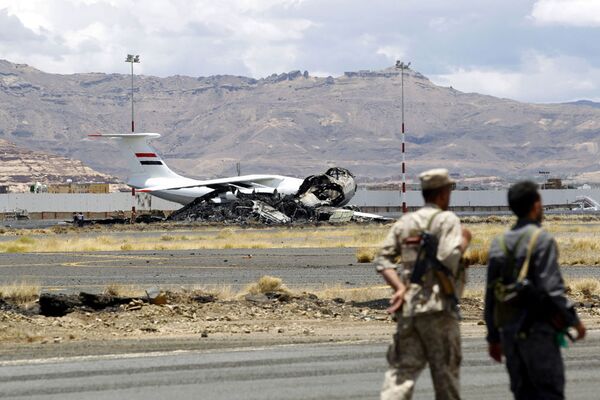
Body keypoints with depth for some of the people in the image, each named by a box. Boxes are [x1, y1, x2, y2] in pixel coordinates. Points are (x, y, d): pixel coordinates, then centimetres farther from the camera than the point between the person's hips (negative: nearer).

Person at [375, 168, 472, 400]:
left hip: (408, 305, 5)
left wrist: (399, 288, -4)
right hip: (438, 307, -5)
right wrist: (464, 242, 0)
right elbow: (448, 259, -18)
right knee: (445, 370, 6)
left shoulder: (405, 222, 15)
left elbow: (383, 259, 5)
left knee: (403, 369, 2)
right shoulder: (447, 220, -4)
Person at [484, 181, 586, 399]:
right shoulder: (542, 239, -9)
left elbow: (491, 294, 12)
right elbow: (551, 288, -16)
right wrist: (574, 320, -6)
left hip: (507, 328, 7)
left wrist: (493, 337, 18)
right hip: (536, 328, -7)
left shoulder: (499, 242, 11)